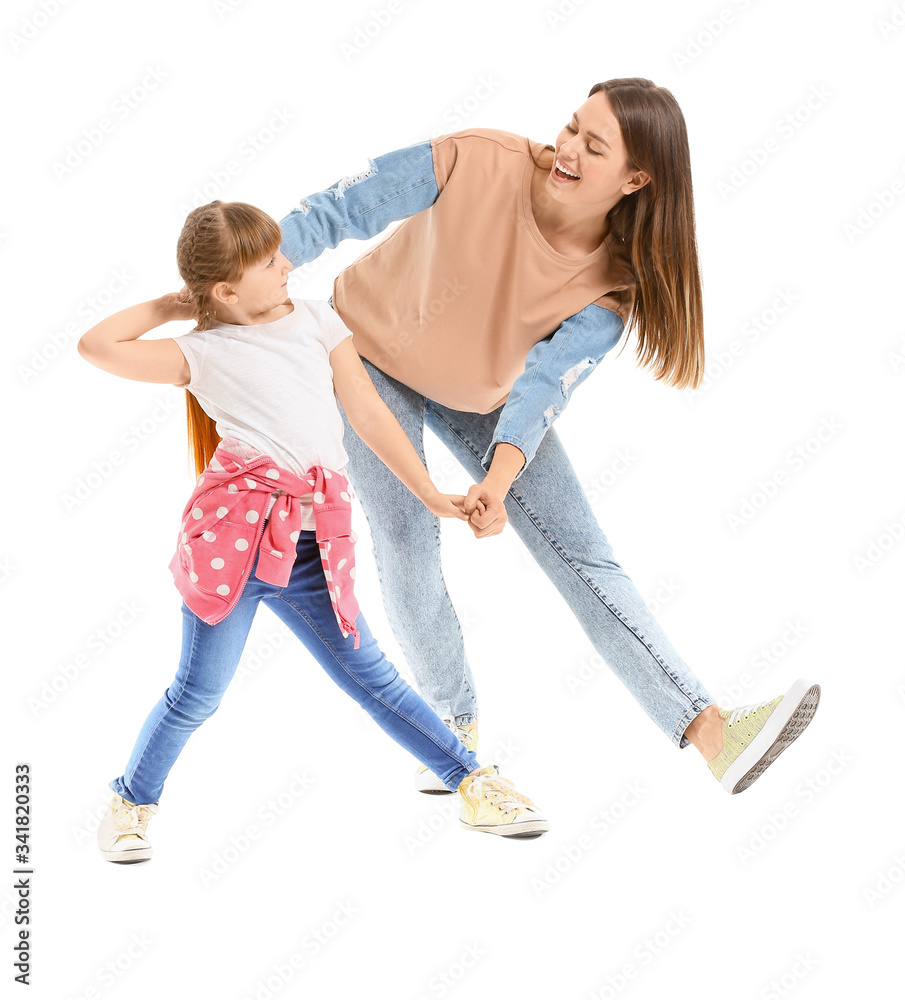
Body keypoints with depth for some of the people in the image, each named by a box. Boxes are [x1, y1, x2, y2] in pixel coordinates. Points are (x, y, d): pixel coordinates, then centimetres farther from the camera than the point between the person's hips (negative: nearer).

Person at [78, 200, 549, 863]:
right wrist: (170, 307, 9)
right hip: (237, 528, -3)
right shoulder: (203, 353, 4)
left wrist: (429, 493, 13)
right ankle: (132, 802, 25)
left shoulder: (316, 319, 14)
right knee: (199, 693, 4)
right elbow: (96, 346, -2)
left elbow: (370, 413, 14)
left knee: (371, 677, 6)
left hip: (311, 549, 3)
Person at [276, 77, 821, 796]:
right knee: (407, 539, -13)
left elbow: (543, 385, -33)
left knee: (581, 553, -7)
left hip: (485, 396, 2)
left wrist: (499, 480, -50)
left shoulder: (612, 286, -24)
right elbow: (337, 212, -24)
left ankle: (715, 735, -13)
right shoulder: (476, 163, -31)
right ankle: (459, 729, 9)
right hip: (372, 352, -1)